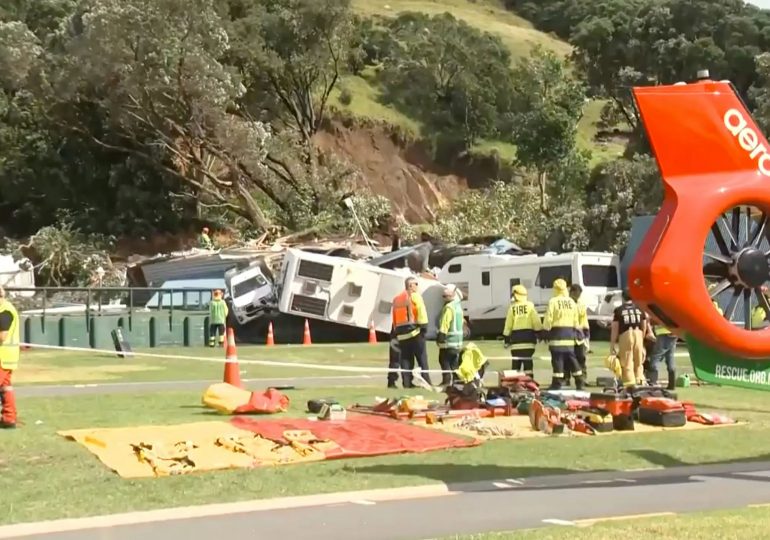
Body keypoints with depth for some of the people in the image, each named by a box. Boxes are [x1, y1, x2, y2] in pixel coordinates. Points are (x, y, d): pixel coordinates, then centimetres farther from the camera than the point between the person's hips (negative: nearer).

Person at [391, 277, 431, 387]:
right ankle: (426, 381, -6)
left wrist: (395, 331, 16)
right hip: (413, 330, -6)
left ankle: (407, 382, 3)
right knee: (422, 358, -2)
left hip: (401, 332, 6)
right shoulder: (415, 296, -2)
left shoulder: (397, 298, 18)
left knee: (405, 358, 8)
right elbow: (421, 312, -13)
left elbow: (394, 316, 15)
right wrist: (424, 326, -13)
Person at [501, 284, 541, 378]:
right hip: (528, 336, 0)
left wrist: (506, 339, 12)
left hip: (516, 337, 0)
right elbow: (537, 322, -5)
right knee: (528, 362, -1)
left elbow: (508, 325, 4)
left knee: (516, 363, 6)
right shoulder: (530, 306, -1)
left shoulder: (512, 308, 0)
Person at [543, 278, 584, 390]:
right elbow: (576, 321, 14)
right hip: (569, 332, 6)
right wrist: (575, 332, 23)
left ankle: (557, 383, -7)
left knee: (557, 359, -5)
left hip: (557, 332, -6)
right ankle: (579, 382, 15)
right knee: (571, 358, 13)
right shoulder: (572, 302, 10)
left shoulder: (553, 301, -9)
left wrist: (546, 330, 0)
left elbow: (548, 319, -10)